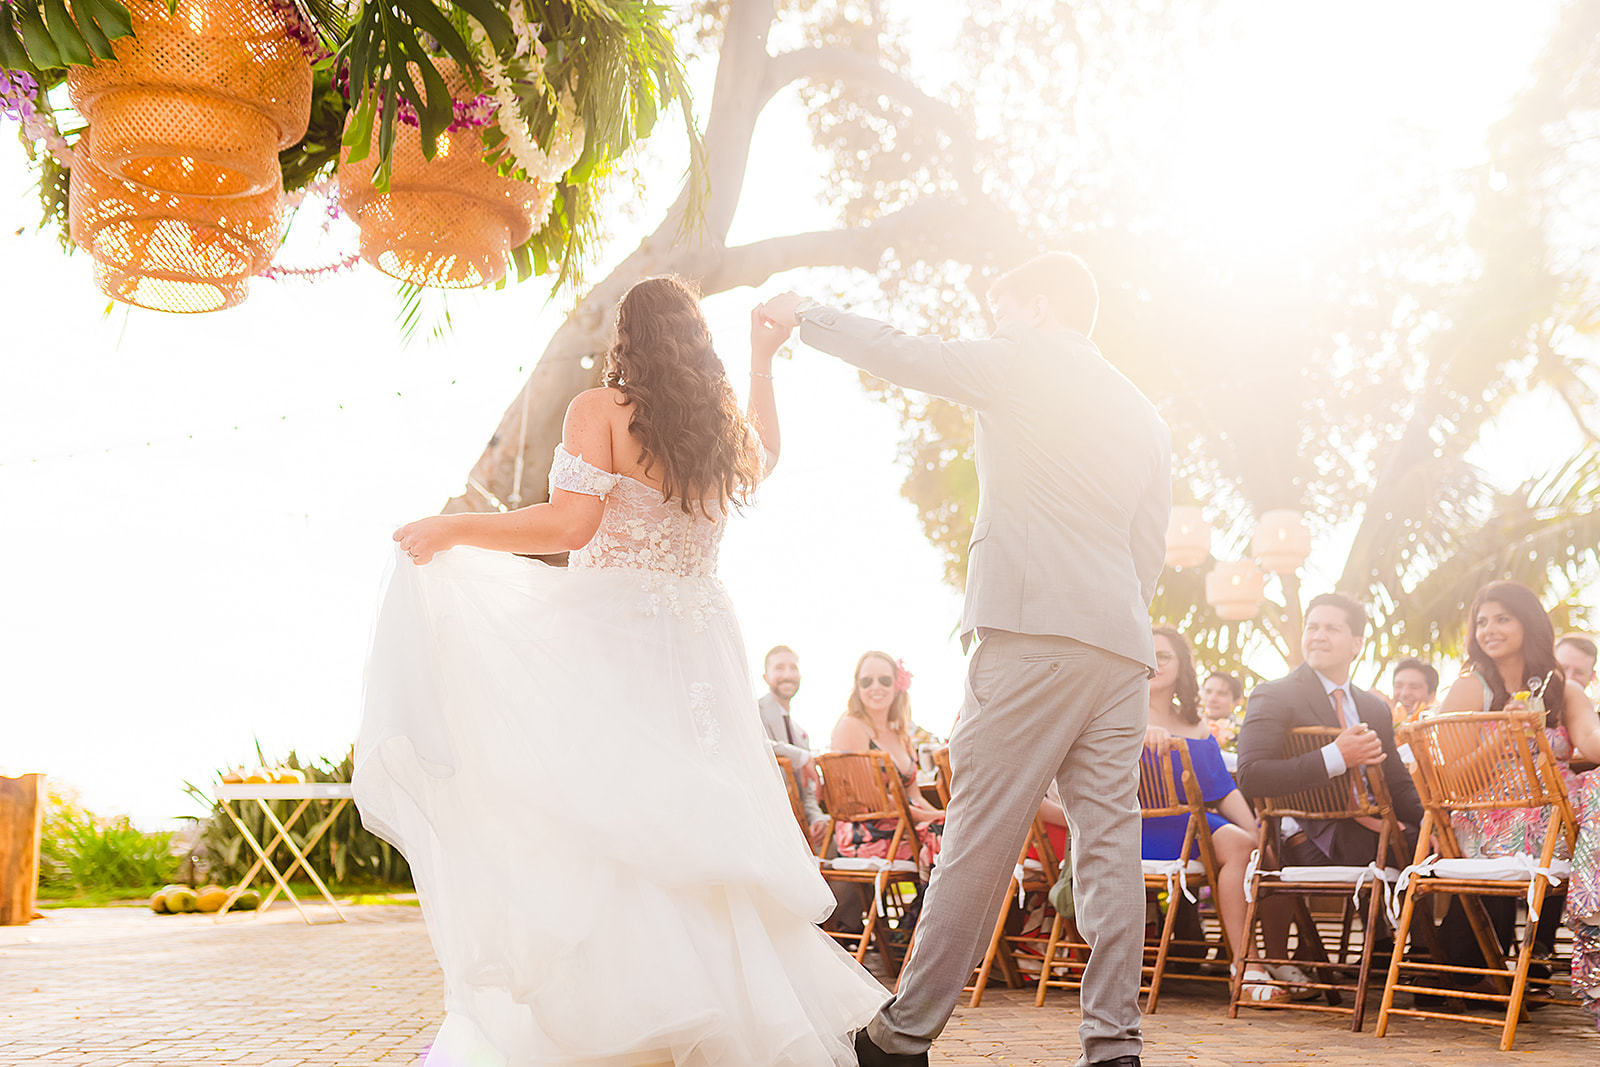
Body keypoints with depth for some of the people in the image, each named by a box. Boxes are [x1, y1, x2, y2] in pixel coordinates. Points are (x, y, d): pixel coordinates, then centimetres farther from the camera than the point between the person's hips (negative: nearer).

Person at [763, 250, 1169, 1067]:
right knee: (1108, 840, 4)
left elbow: (896, 353, 8)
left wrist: (806, 313, 22)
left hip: (1033, 632, -7)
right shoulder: (1145, 418, 23)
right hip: (1122, 646, 7)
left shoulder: (1022, 363, 5)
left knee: (979, 838, -6)